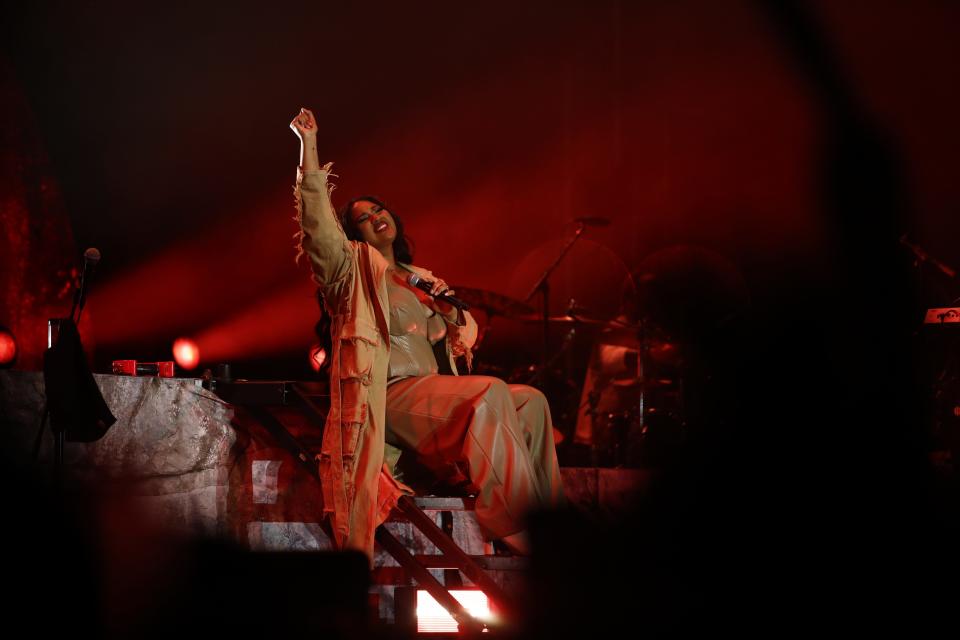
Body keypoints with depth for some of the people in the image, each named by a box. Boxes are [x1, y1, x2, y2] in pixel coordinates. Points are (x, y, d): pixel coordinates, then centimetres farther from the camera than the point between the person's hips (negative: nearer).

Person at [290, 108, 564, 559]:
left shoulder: (422, 281, 28)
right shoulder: (355, 268, 8)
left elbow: (464, 333, 32)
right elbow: (318, 221, -9)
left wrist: (451, 310, 8)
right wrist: (309, 145, -16)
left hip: (433, 393, 7)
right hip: (390, 394, -7)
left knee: (530, 400, -13)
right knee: (490, 393, -30)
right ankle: (521, 529, -34)